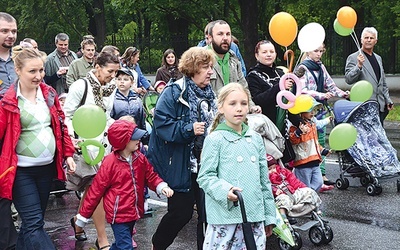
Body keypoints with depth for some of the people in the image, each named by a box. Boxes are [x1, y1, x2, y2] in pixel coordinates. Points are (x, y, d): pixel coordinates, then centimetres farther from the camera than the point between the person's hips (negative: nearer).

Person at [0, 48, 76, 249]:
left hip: (47, 166, 5)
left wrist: (68, 154, 9)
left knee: (34, 220, 16)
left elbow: (61, 125, 13)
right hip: (22, 171, -5)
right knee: (34, 224, -6)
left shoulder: (49, 94, 6)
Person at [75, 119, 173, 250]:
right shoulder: (110, 162, -17)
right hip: (118, 215, -7)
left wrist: (162, 187, -14)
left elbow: (151, 175, 9)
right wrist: (83, 216, -6)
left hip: (133, 213, 7)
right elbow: (96, 189, -11)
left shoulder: (140, 158, 0)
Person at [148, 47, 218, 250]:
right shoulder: (174, 92, -12)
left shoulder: (209, 94, 11)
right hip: (180, 166, -6)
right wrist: (189, 129, -25)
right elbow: (161, 123, -20)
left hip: (205, 164, 6)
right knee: (181, 212, 2)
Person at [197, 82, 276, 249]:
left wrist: (269, 216, 16)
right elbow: (205, 177, -7)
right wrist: (225, 190, -25)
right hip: (225, 217, -5)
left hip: (255, 216, 5)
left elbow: (264, 180, 15)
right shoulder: (215, 139, -4)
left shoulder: (256, 139, 12)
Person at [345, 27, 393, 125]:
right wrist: (359, 66, -25)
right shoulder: (353, 58, -3)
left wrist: (388, 100, 19)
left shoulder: (378, 58, 19)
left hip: (380, 105, 7)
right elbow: (348, 80, -12)